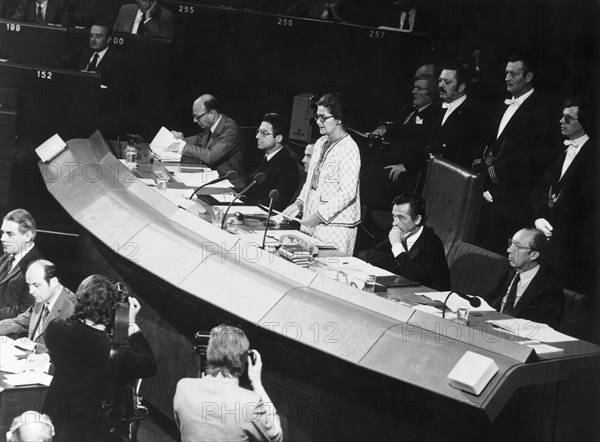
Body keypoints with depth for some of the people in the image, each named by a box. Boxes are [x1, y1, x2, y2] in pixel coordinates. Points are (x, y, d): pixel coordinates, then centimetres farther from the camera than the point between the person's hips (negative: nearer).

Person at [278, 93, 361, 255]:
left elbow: (347, 192, -18)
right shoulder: (320, 143, 13)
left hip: (335, 226, -8)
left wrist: (319, 215, -19)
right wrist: (299, 203, 7)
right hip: (311, 220, 8)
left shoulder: (349, 149, -14)